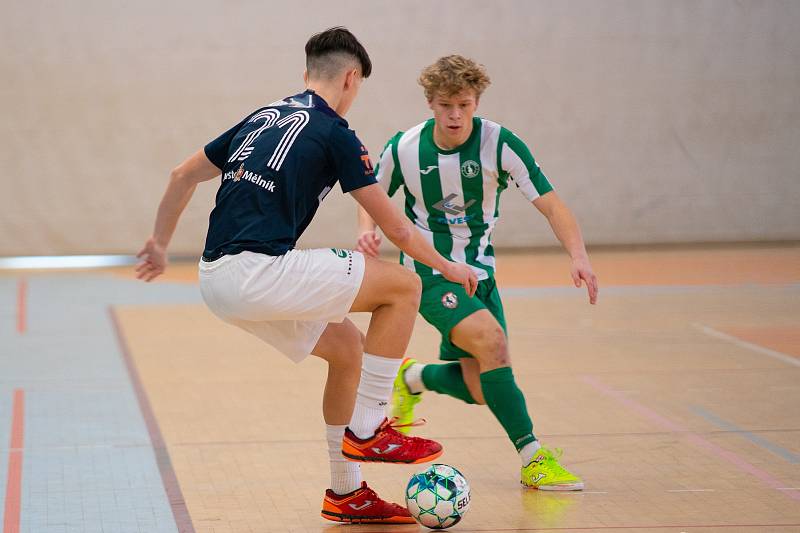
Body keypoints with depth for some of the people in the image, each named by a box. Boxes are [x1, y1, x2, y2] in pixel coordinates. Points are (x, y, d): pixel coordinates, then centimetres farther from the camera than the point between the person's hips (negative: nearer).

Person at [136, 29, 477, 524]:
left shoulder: (263, 118, 19)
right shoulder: (335, 134, -2)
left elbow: (183, 175, 26)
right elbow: (396, 228, 2)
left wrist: (160, 243, 37)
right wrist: (449, 267, 18)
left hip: (217, 279, 8)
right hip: (256, 272, -8)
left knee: (347, 345, 21)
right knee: (403, 286, 1)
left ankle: (346, 492, 25)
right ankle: (367, 430, 6)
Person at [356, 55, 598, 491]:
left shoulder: (499, 144, -14)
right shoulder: (404, 149, -11)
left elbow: (550, 205, -16)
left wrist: (578, 255, -33)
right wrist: (366, 230, -15)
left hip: (479, 271, 3)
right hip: (428, 271, -3)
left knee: (479, 389, -1)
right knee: (492, 339, -28)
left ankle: (413, 377, 33)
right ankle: (533, 458, -19)